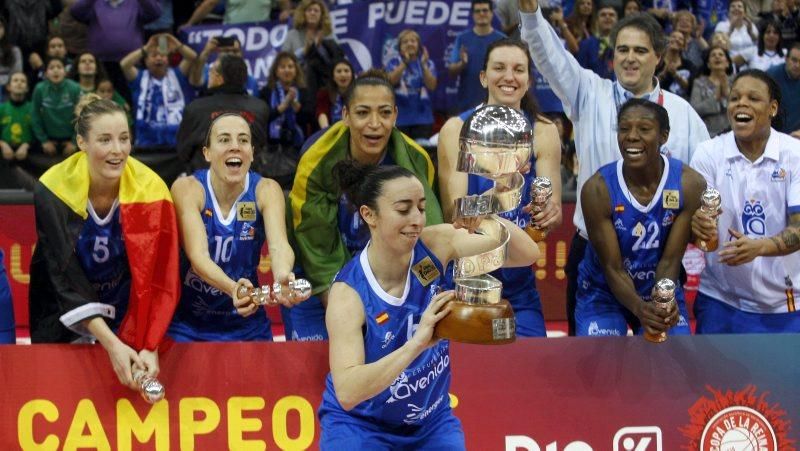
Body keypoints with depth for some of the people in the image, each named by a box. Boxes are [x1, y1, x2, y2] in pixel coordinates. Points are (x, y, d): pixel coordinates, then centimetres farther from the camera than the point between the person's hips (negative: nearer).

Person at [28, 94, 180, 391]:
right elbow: (66, 280, -26)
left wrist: (150, 347, -35)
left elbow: (160, 279, -23)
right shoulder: (53, 191, -25)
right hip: (63, 318, 0)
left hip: (126, 312, 0)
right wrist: (112, 344, -35)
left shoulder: (150, 190, -24)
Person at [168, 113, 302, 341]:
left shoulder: (266, 190, -7)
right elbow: (198, 255, -25)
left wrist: (282, 275, -47)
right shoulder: (187, 188, -13)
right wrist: (232, 288, -46)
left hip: (247, 325, 2)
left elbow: (278, 245, -23)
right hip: (187, 324, -2)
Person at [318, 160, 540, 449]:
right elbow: (346, 392, -35)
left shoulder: (435, 245, -13)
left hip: (430, 421, 4)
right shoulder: (348, 293, -24)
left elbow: (527, 254, -14)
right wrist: (417, 343, -45)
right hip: (359, 424, -4)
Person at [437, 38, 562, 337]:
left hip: (518, 282, 2)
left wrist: (550, 213, -29)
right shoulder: (457, 130, -5)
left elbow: (554, 210, -4)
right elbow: (453, 214, -14)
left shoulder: (543, 132, 2)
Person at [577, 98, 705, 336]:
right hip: (604, 295, -2)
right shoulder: (597, 189, -23)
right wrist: (639, 308, -40)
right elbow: (612, 267, -20)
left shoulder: (689, 184, -18)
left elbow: (670, 260, -16)